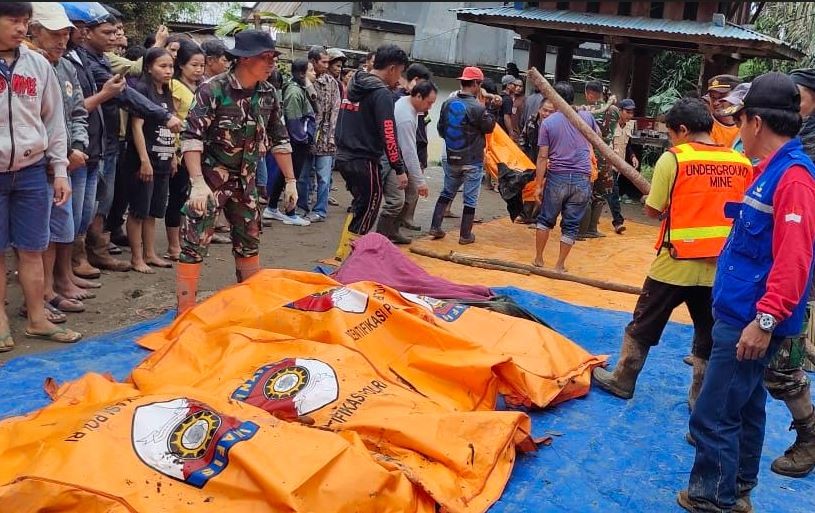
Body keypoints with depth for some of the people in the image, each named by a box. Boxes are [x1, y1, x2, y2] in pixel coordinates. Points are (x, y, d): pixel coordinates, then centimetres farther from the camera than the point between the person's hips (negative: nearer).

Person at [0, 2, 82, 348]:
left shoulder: (38, 65, 4)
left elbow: (54, 120, 9)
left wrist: (60, 170, 6)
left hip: (31, 171, 2)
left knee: (32, 249, 9)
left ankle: (37, 319, 19)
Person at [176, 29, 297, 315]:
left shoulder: (268, 93, 1)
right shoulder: (213, 89, -18)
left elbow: (279, 139, 9)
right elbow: (192, 138, -21)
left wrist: (290, 181, 8)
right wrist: (198, 183, -30)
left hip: (245, 180, 6)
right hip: (211, 177, -6)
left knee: (249, 243, 16)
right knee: (194, 245, -7)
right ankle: (185, 313, 1)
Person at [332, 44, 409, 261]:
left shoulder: (354, 85, 13)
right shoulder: (381, 93, -13)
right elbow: (388, 135, -18)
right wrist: (400, 169, -15)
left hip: (344, 158, 8)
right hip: (364, 162, -8)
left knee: (359, 205, 21)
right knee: (367, 210, 3)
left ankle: (346, 249, 22)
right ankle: (345, 257, 5)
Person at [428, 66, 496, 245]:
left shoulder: (447, 103, -3)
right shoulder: (478, 107, -19)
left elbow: (440, 129, 5)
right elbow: (489, 127, -4)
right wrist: (488, 110, 7)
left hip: (452, 158, 5)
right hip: (473, 161, -5)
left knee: (447, 192, 20)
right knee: (470, 198, 6)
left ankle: (435, 227, 17)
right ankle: (465, 235, 11)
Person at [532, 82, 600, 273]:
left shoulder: (548, 122, -4)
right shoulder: (586, 117, 3)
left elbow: (542, 157, -6)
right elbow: (598, 135, 26)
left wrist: (539, 185, -1)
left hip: (557, 177, -1)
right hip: (582, 179, 1)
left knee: (545, 219, 16)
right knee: (571, 225, 7)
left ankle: (538, 259, 22)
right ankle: (560, 266, 11)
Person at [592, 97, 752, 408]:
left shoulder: (673, 158, -11)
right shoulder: (742, 163, 2)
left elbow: (652, 211, -8)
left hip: (676, 263, -3)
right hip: (720, 267, 4)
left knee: (644, 325, 14)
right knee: (709, 335, 14)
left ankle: (623, 380, 26)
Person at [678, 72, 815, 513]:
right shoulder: (771, 170, 13)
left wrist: (765, 319, -26)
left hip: (751, 320, -10)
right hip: (741, 313, 10)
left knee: (713, 415, -4)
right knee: (744, 408, 20)